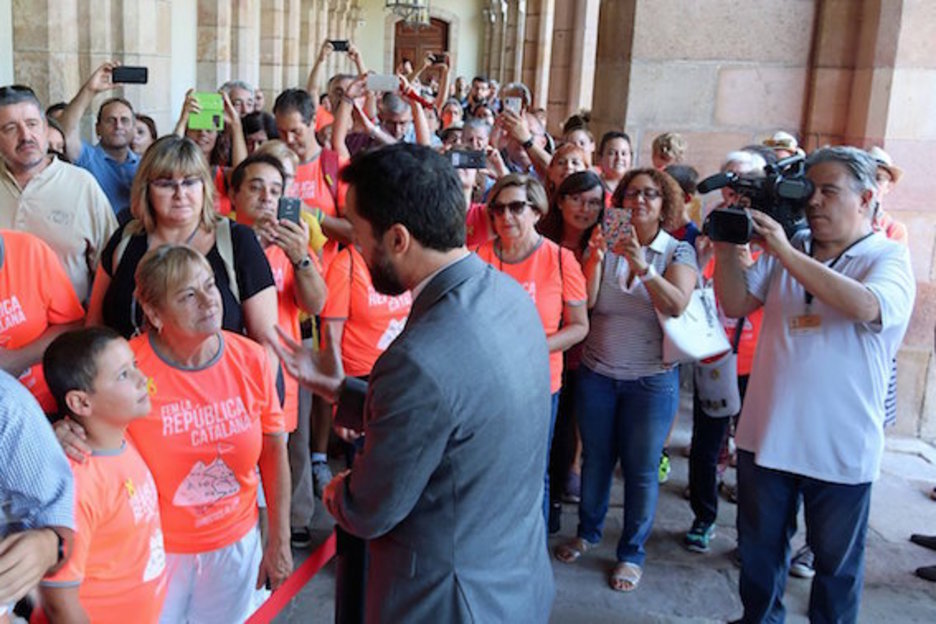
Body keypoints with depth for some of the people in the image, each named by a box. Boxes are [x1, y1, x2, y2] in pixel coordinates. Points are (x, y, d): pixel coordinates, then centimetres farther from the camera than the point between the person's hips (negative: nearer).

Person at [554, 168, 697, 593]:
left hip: (652, 378, -1)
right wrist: (596, 255, -23)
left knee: (641, 469, 6)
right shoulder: (605, 243, 0)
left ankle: (632, 552, 22)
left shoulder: (678, 252, -3)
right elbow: (585, 302, -11)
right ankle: (588, 531, 36)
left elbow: (677, 305, -21)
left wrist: (640, 264, -32)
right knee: (595, 458, 14)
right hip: (597, 373, 2)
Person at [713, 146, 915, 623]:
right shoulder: (787, 250, 5)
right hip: (766, 435, 4)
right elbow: (736, 304, 5)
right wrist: (726, 248, -10)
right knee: (759, 549, 20)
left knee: (836, 562, 14)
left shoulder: (889, 259, -7)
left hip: (840, 447, -4)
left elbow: (865, 306, -28)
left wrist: (784, 252, -28)